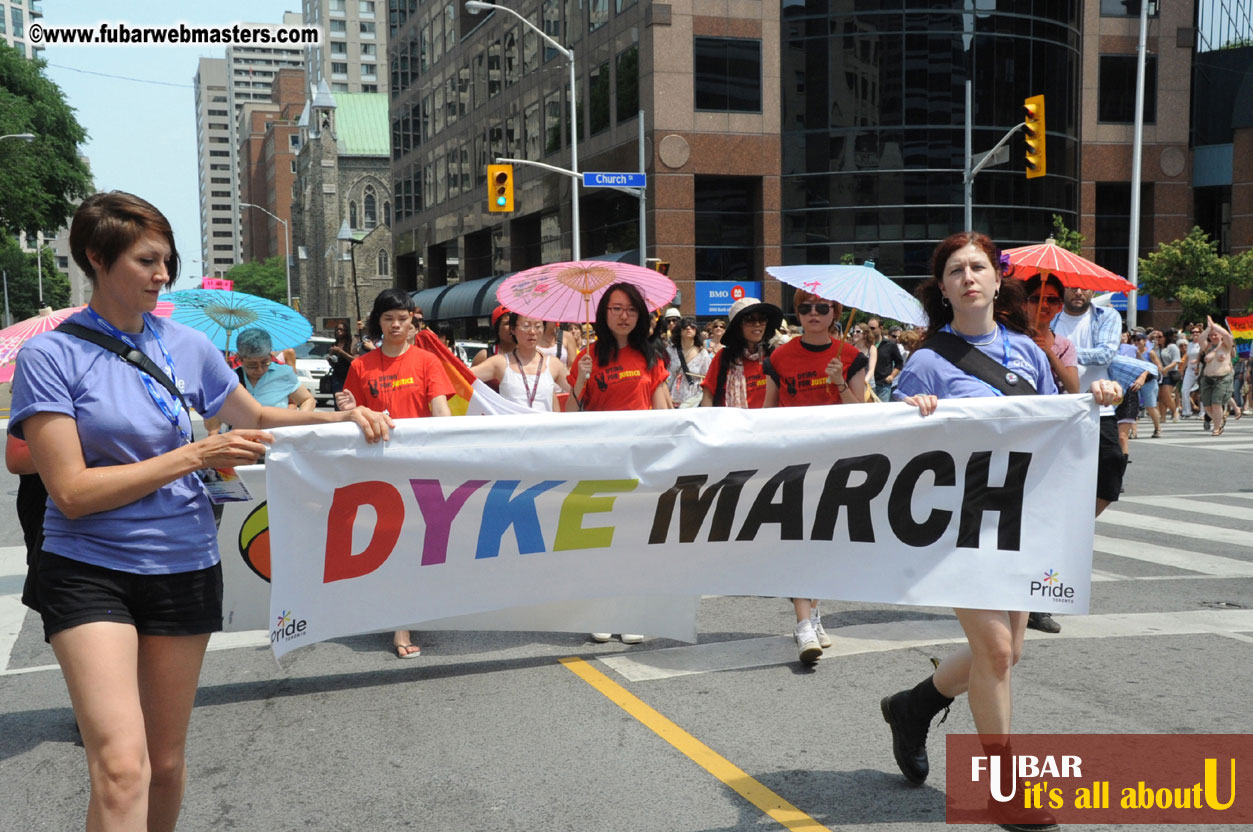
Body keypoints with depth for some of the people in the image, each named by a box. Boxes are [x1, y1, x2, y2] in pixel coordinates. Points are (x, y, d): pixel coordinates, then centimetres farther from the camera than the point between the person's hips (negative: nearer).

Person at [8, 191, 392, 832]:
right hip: (88, 570, -4)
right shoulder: (49, 356, -9)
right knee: (121, 765, -19)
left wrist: (342, 416, 2)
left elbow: (257, 417, 18)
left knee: (166, 761, 14)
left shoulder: (186, 345, 3)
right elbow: (72, 492, -15)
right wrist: (196, 455, -18)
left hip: (184, 567, 4)